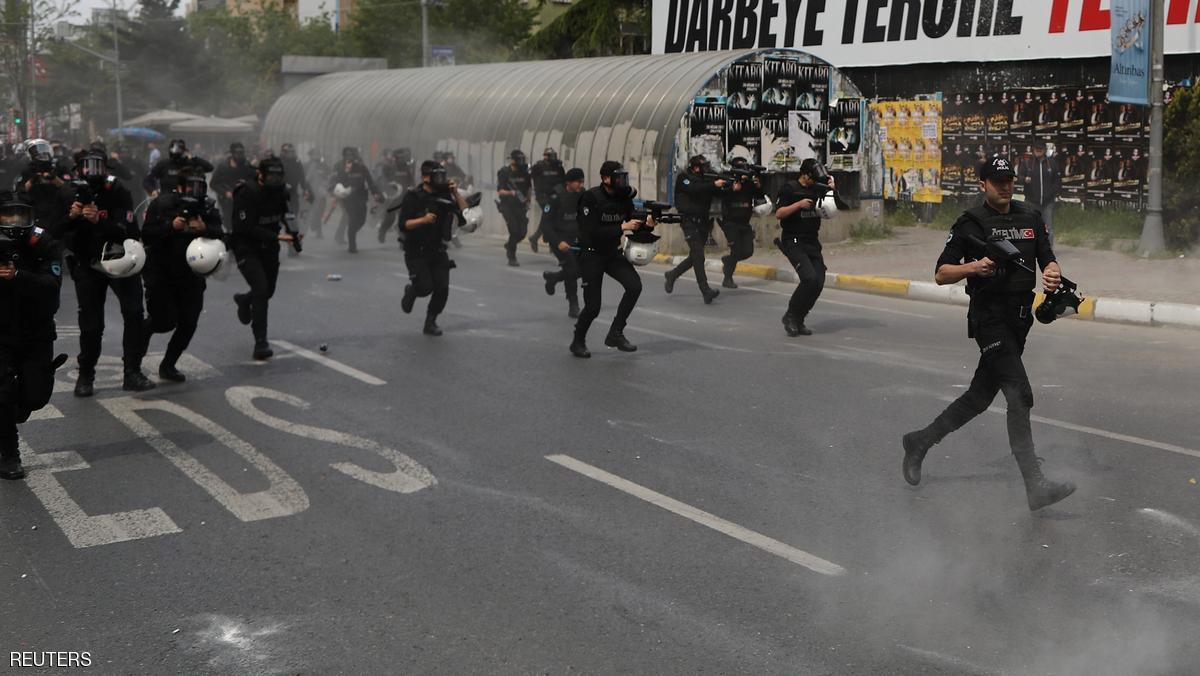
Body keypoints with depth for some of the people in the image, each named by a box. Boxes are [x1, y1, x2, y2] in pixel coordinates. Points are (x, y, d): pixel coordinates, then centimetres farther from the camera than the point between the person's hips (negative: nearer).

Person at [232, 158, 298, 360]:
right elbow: (246, 229, -26)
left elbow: (285, 214, 12)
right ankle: (260, 343, -14)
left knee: (268, 290, 16)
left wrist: (293, 231, -9)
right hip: (246, 247, -6)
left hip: (268, 247, 7)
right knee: (261, 288, -19)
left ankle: (244, 300, 54)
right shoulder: (247, 194, -23)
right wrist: (277, 237, -33)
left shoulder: (281, 192, -4)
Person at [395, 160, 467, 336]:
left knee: (442, 288, -7)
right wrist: (423, 220, -30)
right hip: (416, 252, -4)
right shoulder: (412, 198, -9)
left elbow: (466, 213, -5)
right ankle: (411, 291, 23)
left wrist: (456, 193, -14)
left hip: (437, 251, 4)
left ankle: (430, 322, 14)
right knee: (425, 286, -14)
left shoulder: (445, 196, 3)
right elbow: (404, 224, -16)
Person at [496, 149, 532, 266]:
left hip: (520, 205, 4)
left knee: (523, 231, -3)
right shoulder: (504, 173, -7)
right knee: (514, 230, -14)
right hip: (507, 205, -4)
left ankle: (509, 245, 28)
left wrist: (527, 200, 7)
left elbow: (528, 188, 20)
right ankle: (511, 258, -3)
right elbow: (499, 191, -11)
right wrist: (511, 193, -27)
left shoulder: (524, 172, 6)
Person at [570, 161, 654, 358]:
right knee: (592, 306, -6)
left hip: (613, 253, 5)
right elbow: (592, 232, -26)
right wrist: (622, 227, -31)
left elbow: (635, 225, 1)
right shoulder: (591, 198, -19)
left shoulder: (624, 197, -2)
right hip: (591, 255, -5)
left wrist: (647, 224, -21)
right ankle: (578, 342, 20)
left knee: (634, 285, -17)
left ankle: (615, 333, -3)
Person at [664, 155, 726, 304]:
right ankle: (706, 292, -19)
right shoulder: (683, 178, -5)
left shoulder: (706, 179, 11)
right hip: (690, 222, -6)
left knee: (695, 257, 11)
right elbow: (694, 189, -24)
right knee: (698, 256, -15)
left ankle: (672, 274, 33)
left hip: (703, 223, 7)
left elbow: (718, 193, 1)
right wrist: (713, 184, -31)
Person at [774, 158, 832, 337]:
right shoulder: (789, 190, -6)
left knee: (818, 282, -2)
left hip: (812, 242, 7)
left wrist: (832, 186, 4)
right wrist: (799, 204, -24)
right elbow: (779, 213, -14)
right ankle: (790, 316, -5)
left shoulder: (817, 189, 11)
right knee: (809, 278, -22)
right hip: (793, 242, -7)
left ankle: (798, 320, 11)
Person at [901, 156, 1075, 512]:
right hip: (989, 318, -7)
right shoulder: (970, 223, -3)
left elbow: (1048, 258, 14)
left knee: (980, 397, 13)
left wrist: (1053, 273, -10)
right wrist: (974, 267, -22)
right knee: (1020, 395, -17)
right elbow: (941, 274, -4)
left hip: (1019, 320, 7)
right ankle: (1035, 486, -18)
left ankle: (919, 442, 30)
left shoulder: (1031, 218, 14)